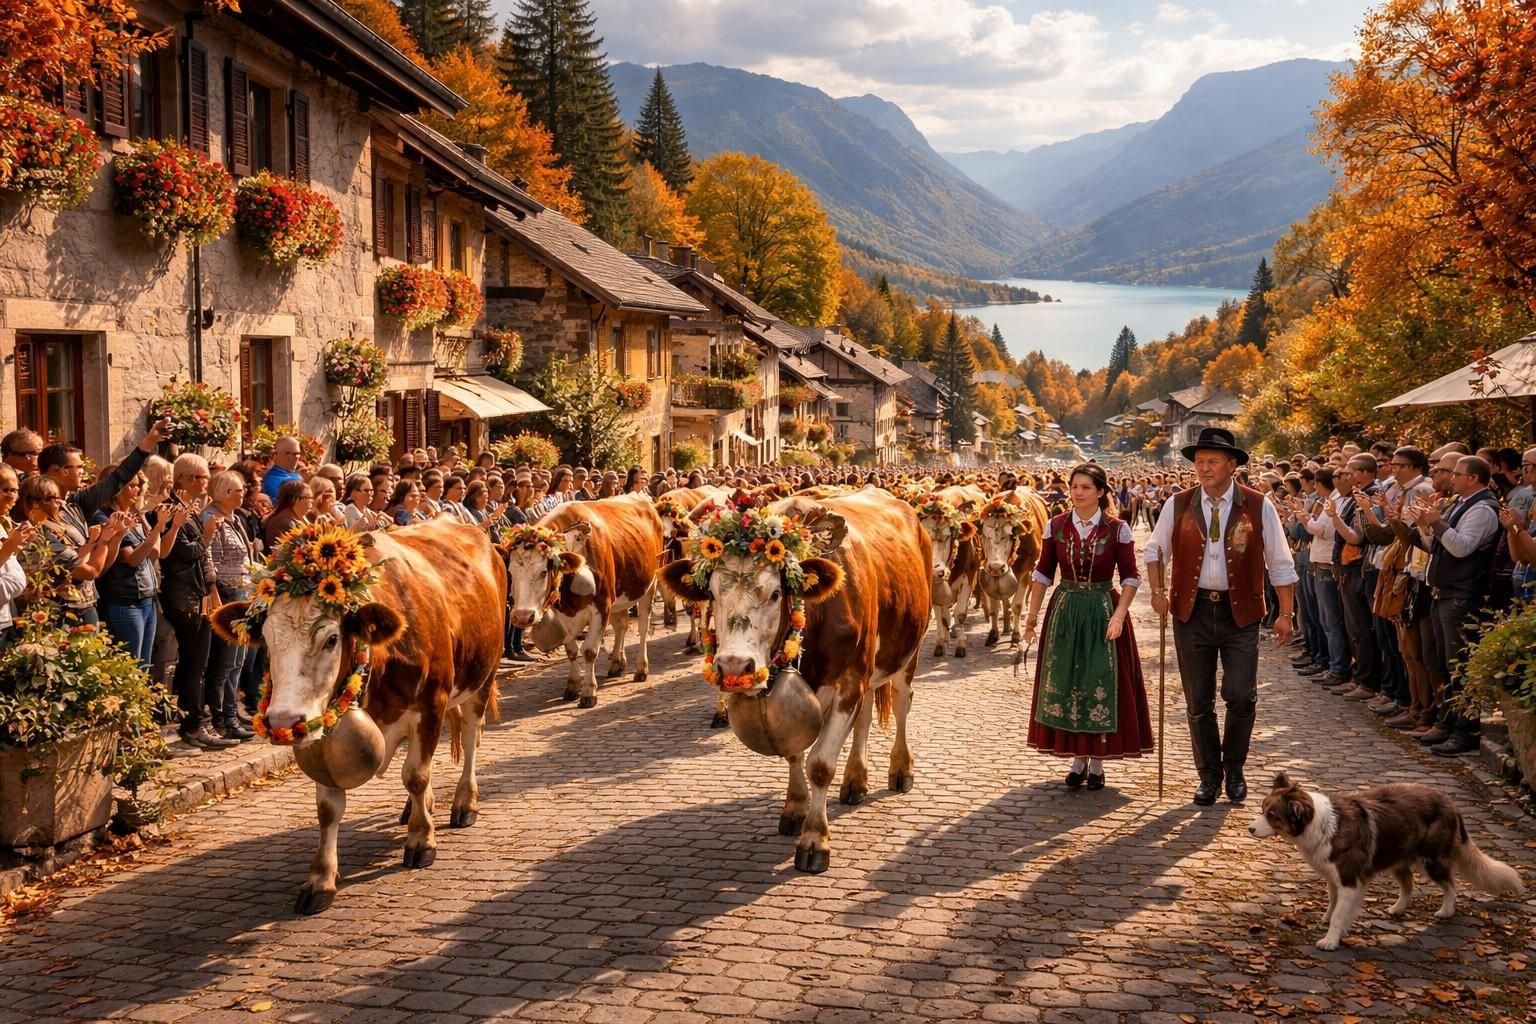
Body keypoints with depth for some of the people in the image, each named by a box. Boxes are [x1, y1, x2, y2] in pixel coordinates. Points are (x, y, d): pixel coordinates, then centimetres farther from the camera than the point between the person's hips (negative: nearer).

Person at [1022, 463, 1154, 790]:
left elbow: (1130, 577, -4)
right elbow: (1043, 573, 5)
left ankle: (1097, 761, 15)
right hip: (1065, 612, 2)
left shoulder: (1117, 529, -5)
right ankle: (1078, 759, 18)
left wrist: (1118, 615, -16)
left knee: (1101, 686, 2)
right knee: (1065, 684, 5)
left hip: (1103, 612, -2)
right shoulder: (1055, 526, 1)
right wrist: (1032, 616, 3)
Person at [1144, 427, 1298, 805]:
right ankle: (1209, 776, 22)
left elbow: (1280, 563, 2)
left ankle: (1234, 770, 16)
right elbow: (1155, 549, 14)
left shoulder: (1258, 507, -4)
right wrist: (1158, 592, 0)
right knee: (1198, 700, 7)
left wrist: (1285, 613, -1)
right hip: (1192, 611, 2)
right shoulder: (1178, 505, 1)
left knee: (1241, 695, -8)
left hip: (1240, 613, -2)